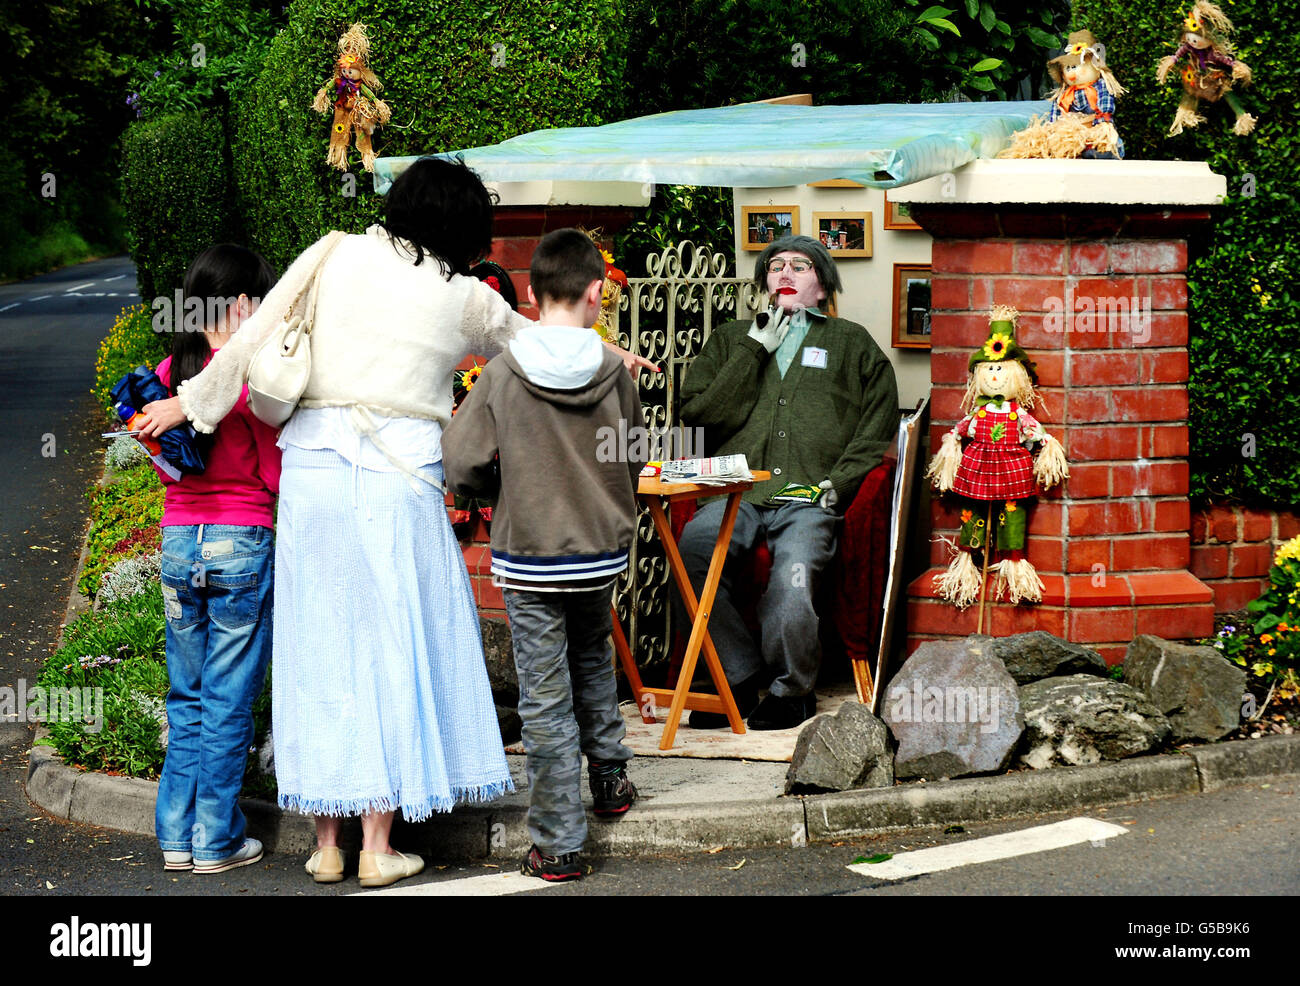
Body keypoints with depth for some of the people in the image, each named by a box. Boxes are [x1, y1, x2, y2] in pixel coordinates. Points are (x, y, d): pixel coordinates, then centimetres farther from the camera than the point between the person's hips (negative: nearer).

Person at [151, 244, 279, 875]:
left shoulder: (169, 371, 5)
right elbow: (275, 473, -8)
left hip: (178, 541, 5)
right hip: (243, 543, -5)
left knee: (187, 699, 13)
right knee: (229, 703, 2)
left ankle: (176, 836, 14)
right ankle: (217, 841, 6)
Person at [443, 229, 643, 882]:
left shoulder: (503, 373, -12)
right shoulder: (613, 372, -6)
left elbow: (459, 468, -10)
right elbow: (633, 463, 6)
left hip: (528, 558, -2)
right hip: (602, 553, 3)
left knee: (546, 699, 2)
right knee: (592, 656, 30)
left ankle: (557, 845, 6)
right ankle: (609, 775, 36)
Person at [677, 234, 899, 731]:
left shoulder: (852, 344, 24)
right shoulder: (731, 339, 26)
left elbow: (878, 429, 16)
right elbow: (697, 409, 11)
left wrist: (838, 482, -1)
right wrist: (754, 351, 6)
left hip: (809, 498, -1)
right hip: (737, 493, 2)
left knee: (792, 573, -33)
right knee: (691, 547, -32)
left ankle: (792, 690, -7)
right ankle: (740, 676, -17)